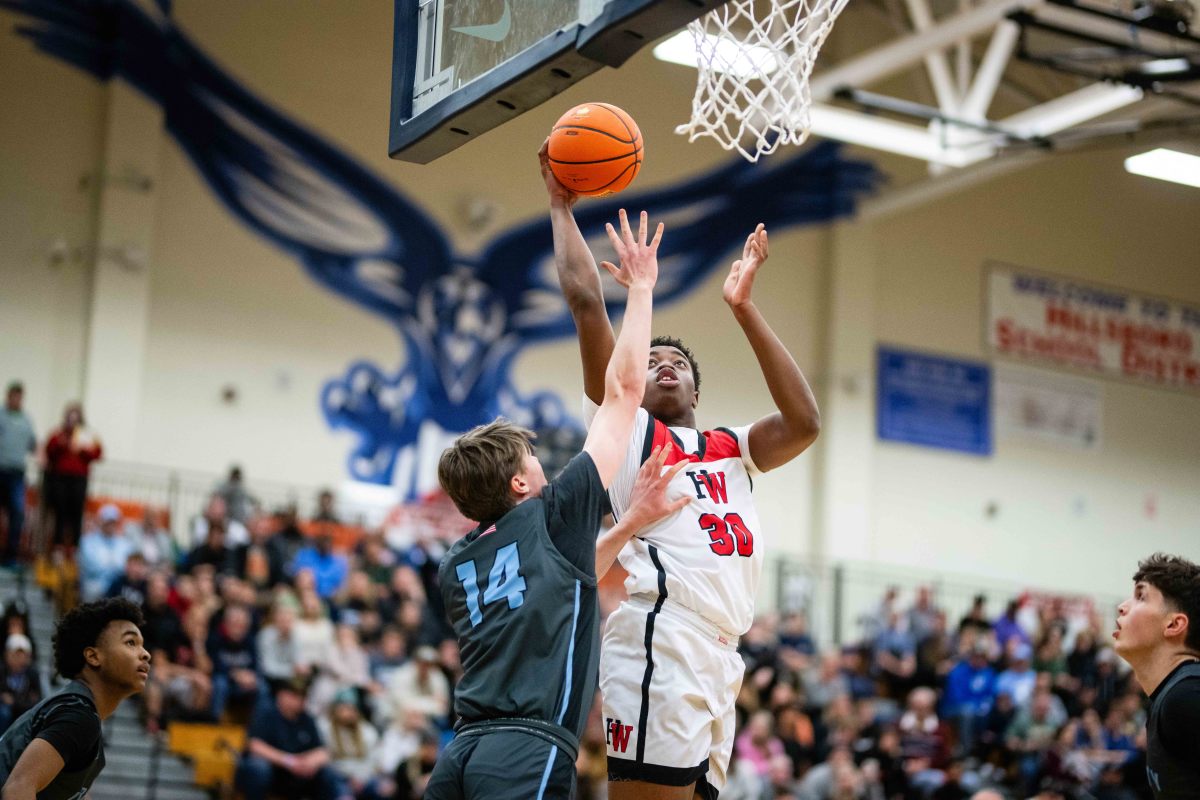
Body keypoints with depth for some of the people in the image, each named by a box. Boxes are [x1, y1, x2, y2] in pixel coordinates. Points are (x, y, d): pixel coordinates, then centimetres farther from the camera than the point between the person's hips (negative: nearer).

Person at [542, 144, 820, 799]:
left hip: (720, 657, 6)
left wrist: (743, 309, 13)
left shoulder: (732, 449, 29)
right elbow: (586, 303, 6)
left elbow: (804, 422, 10)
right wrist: (561, 207, 14)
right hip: (661, 638, -6)